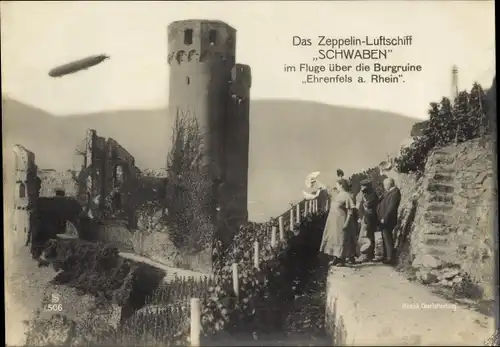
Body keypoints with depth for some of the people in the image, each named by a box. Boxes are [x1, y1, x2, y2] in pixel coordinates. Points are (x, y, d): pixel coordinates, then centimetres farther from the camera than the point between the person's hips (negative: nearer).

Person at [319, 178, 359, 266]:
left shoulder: (347, 196, -14)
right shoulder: (337, 195, 11)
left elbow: (350, 211, -17)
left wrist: (346, 223, -22)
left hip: (341, 222, -9)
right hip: (333, 222, 9)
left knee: (341, 240, -1)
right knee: (333, 238, 13)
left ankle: (342, 259, 8)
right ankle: (336, 258, 22)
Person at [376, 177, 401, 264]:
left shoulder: (395, 193, -17)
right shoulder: (388, 192, 13)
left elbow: (391, 207, -22)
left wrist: (384, 218, -21)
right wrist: (381, 218, 13)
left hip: (387, 220, -10)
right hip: (383, 219, 10)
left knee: (387, 238, -5)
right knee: (385, 237, 16)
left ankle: (390, 258, 2)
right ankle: (386, 256, 26)